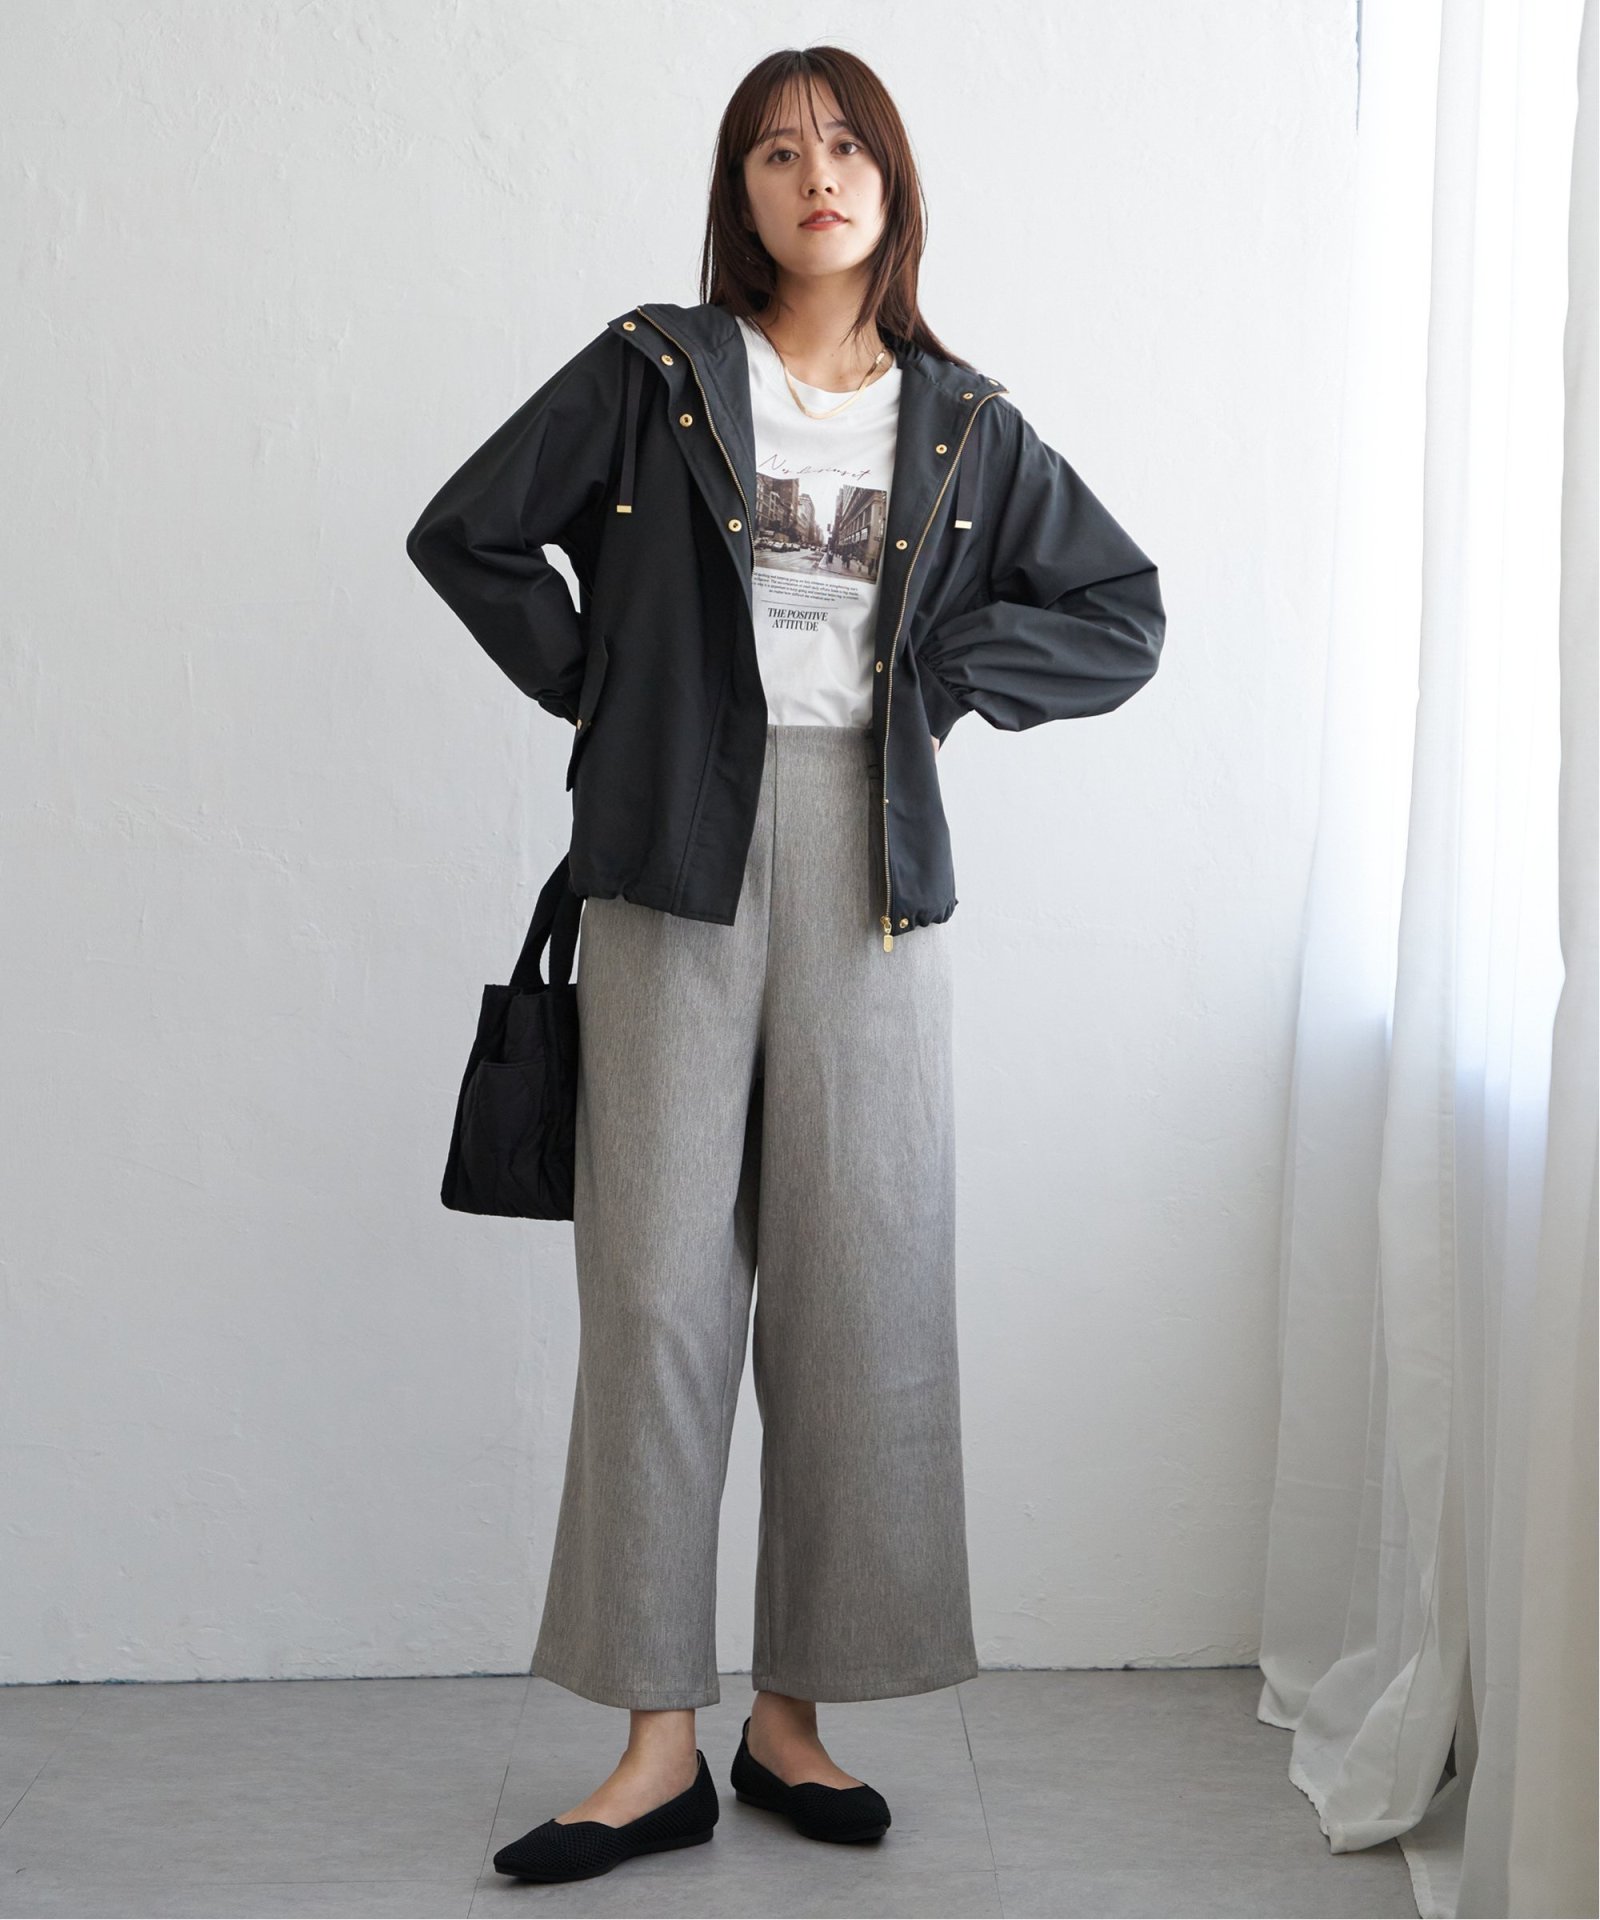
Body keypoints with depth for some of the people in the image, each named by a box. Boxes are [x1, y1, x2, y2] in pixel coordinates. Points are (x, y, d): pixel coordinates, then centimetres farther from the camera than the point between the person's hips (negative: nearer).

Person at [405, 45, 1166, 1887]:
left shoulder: (964, 423, 11)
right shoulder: (651, 371, 5)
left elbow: (1121, 615, 13)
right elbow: (465, 533, 7)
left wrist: (939, 673, 1)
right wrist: (605, 689, 1)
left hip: (869, 871, 2)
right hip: (677, 857, -2)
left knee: (858, 1284, 2)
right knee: (661, 1280, -3)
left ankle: (792, 1713, 15)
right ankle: (659, 1743, 5)